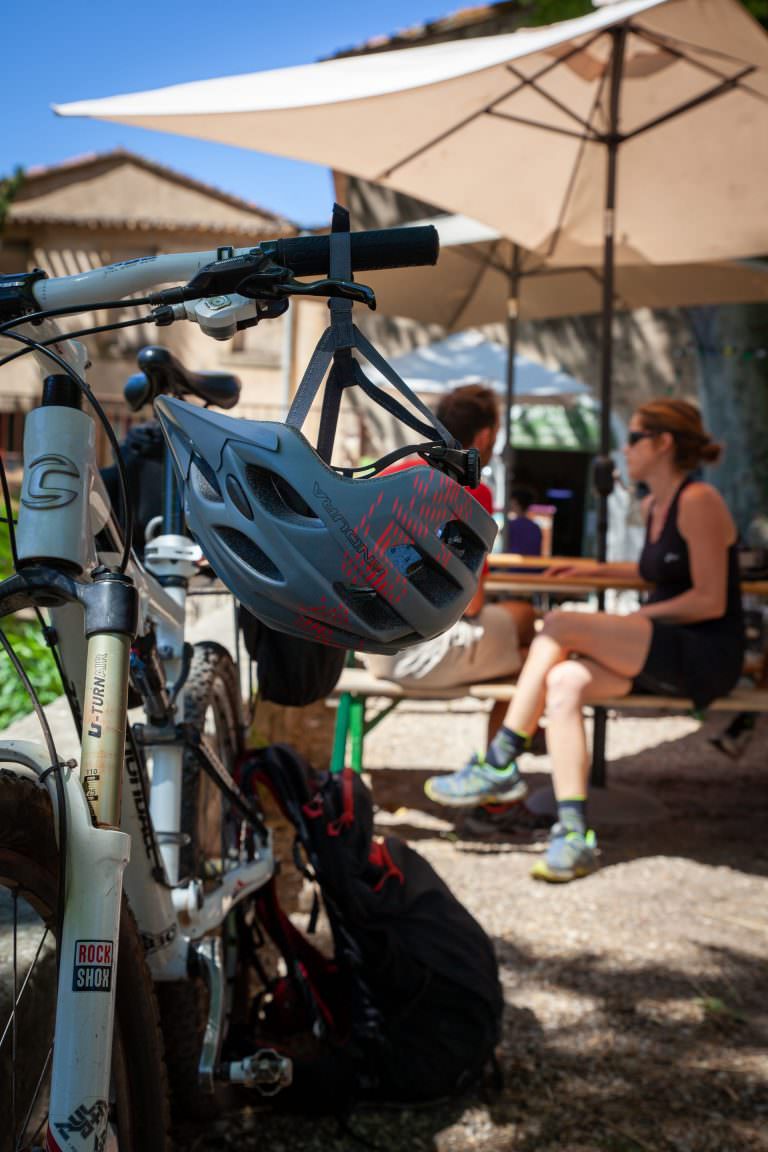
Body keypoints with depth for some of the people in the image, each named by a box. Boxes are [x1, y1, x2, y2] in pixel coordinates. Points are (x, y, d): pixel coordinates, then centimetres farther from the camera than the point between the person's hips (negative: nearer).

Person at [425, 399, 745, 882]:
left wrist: (636, 618, -12)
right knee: (563, 682, -20)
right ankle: (574, 834, -24)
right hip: (664, 652, 8)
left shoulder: (698, 502, -10)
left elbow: (711, 601, -16)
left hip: (705, 656, -8)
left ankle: (500, 765, -15)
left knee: (560, 626, -23)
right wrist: (598, 569, 31)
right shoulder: (654, 506, 18)